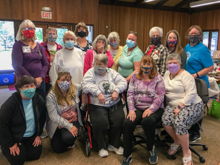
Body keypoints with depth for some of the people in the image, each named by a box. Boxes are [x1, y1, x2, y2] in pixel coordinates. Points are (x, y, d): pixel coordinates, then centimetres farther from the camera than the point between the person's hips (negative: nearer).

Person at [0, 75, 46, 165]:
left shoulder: (39, 99, -9)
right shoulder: (11, 103, -24)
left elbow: (42, 118, 5)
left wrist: (38, 135, 3)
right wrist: (11, 144, -14)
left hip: (31, 137, 5)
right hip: (14, 138, -4)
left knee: (35, 155, -3)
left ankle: (23, 148, 27)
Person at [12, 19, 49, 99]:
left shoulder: (39, 46, 12)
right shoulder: (18, 45, -2)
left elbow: (45, 64, 11)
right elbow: (17, 66, -10)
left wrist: (41, 77, -6)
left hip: (40, 81, 4)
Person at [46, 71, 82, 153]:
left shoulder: (74, 90, -4)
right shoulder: (51, 96, -15)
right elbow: (54, 116, -18)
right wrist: (69, 126, -21)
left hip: (73, 121, 1)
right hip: (58, 124, 0)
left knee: (68, 137, -29)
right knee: (58, 149, -4)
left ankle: (71, 143, 10)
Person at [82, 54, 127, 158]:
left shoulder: (112, 72, 14)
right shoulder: (90, 72, 4)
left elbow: (123, 82, 5)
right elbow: (86, 85, -14)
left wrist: (116, 91, -15)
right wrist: (98, 93, -28)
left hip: (115, 104, 3)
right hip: (97, 105, -3)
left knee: (119, 119, -19)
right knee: (100, 122, -26)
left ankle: (114, 144, 7)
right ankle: (102, 147, 1)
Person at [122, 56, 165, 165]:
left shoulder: (158, 78, 5)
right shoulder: (135, 77, 14)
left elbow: (159, 97, -5)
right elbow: (130, 94, 7)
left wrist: (150, 109, -19)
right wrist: (131, 109, -8)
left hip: (154, 109, -2)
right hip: (137, 108, 3)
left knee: (147, 121, -35)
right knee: (127, 123, -27)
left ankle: (151, 148, -5)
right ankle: (127, 156, -11)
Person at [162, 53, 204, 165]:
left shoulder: (185, 75, -8)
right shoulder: (167, 74, 14)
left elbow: (191, 93, -17)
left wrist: (179, 107, -21)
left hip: (191, 105, -5)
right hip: (172, 105, 6)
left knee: (179, 123, -31)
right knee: (166, 119, -24)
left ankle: (186, 153, -9)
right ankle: (177, 142, 5)